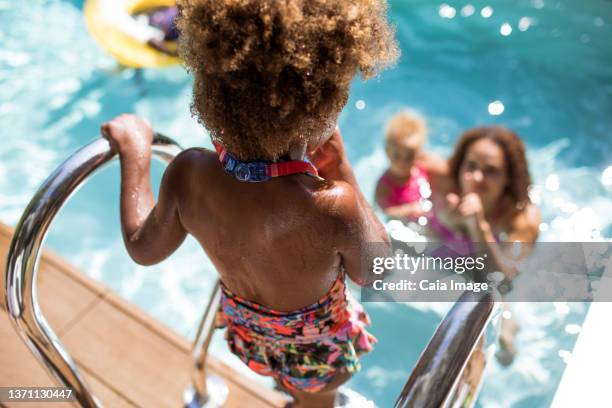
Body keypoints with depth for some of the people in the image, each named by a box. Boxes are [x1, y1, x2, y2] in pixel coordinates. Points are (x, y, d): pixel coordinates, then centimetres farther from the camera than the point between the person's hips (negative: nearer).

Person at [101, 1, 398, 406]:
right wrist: (345, 176, -23)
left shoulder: (187, 174, -32)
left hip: (246, 321, 4)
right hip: (312, 336, -4)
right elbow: (374, 272, -20)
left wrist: (133, 152, -5)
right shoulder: (334, 206, -44)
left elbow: (144, 249, -11)